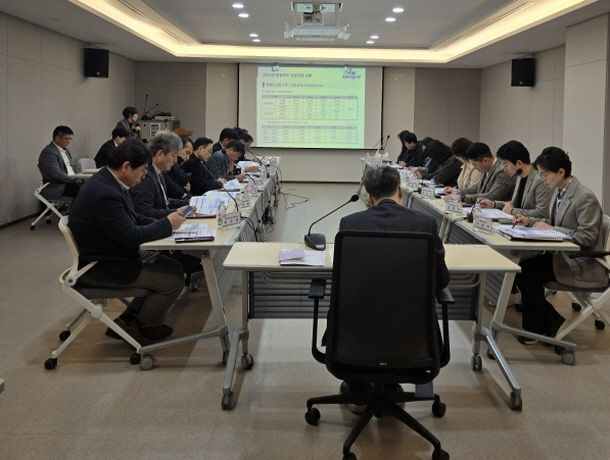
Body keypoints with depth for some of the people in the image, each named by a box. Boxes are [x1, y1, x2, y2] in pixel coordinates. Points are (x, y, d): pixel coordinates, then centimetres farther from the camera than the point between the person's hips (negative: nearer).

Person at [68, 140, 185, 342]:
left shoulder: (107, 181, 3)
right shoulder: (105, 194, -29)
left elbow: (131, 218, 13)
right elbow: (131, 236, -27)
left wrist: (161, 223, -2)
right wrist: (167, 224, -15)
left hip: (112, 257, 10)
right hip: (100, 268, -10)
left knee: (172, 267, 11)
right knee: (173, 280, -11)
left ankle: (130, 317, 16)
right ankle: (140, 328, 9)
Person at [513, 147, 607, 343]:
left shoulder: (585, 198, -20)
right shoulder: (558, 191, 6)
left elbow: (586, 237, -22)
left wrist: (551, 229, -21)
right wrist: (530, 221, 3)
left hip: (581, 265, -8)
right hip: (562, 255, 8)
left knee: (527, 273, -18)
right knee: (523, 267, -10)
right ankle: (536, 326, 3)